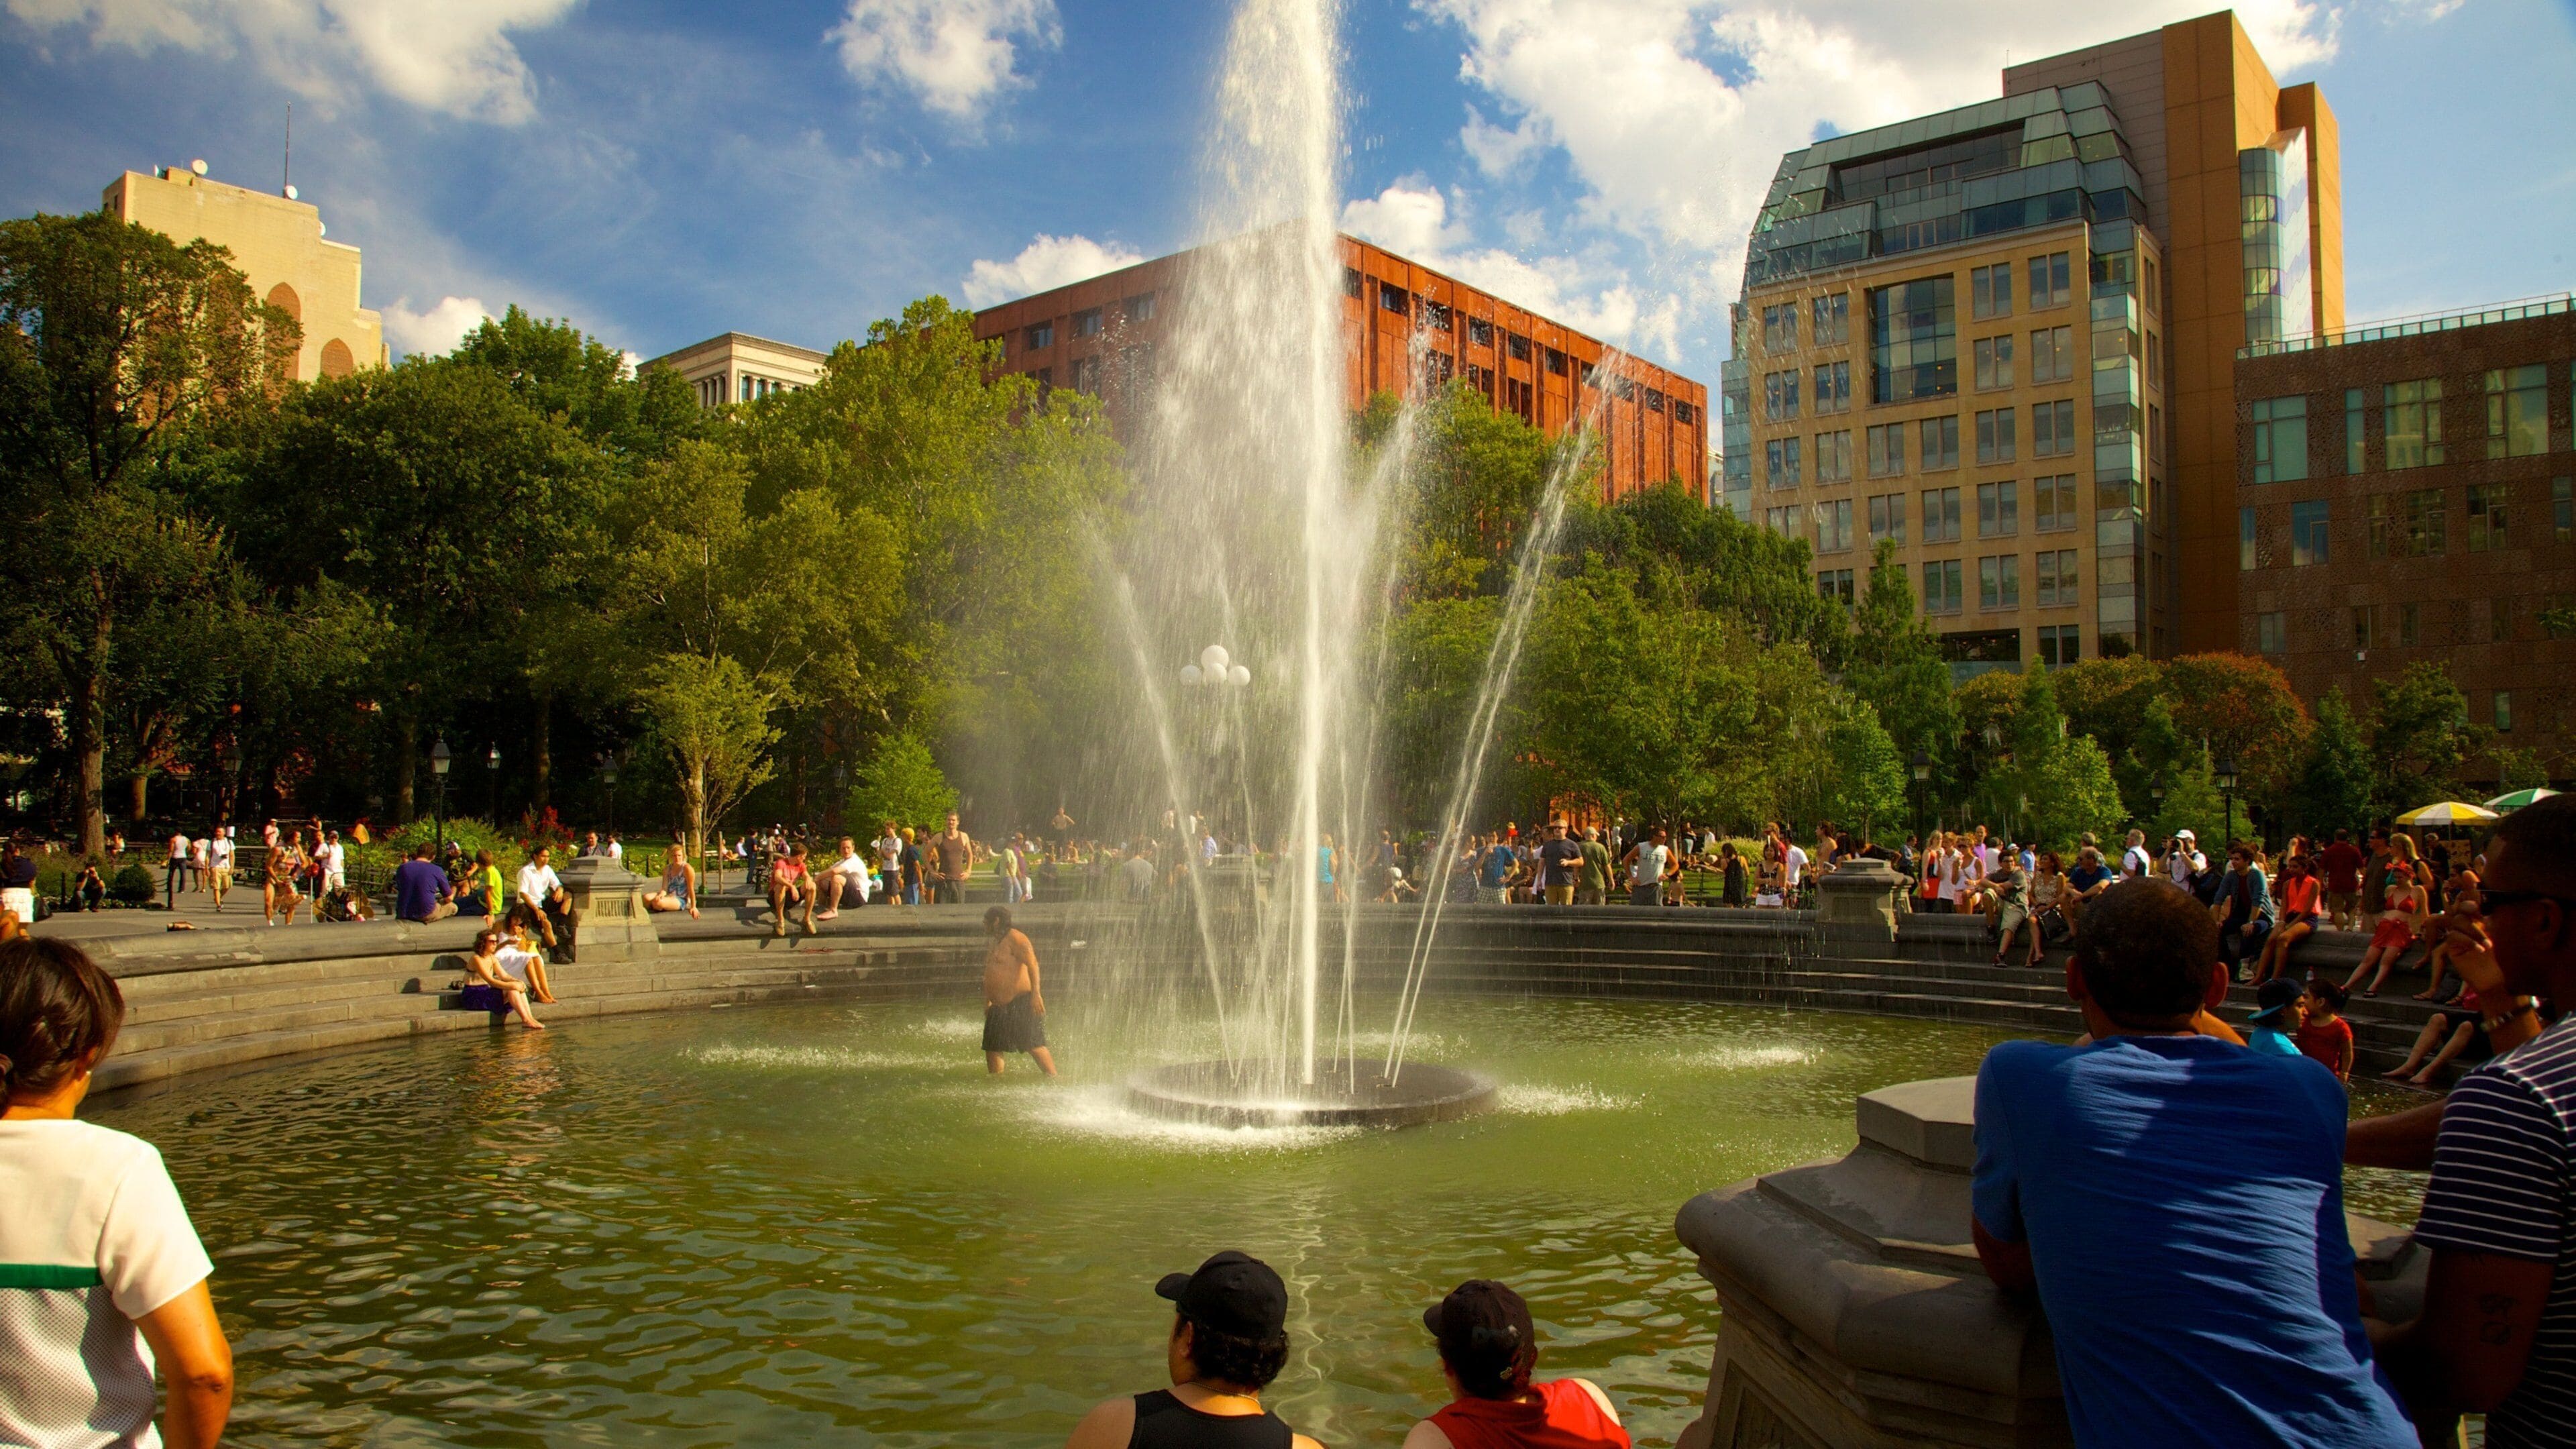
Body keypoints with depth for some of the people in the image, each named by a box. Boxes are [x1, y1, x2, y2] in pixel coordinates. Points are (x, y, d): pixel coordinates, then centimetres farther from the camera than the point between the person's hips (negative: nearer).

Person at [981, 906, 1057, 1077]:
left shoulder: (1015, 937, -9)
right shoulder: (996, 944, 20)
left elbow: (1032, 964, -19)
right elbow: (990, 976, 28)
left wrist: (1036, 993, -26)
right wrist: (988, 1002, 25)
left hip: (1022, 1003, -10)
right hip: (1001, 1007, 10)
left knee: (1033, 1045, -14)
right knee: (992, 1047, 9)